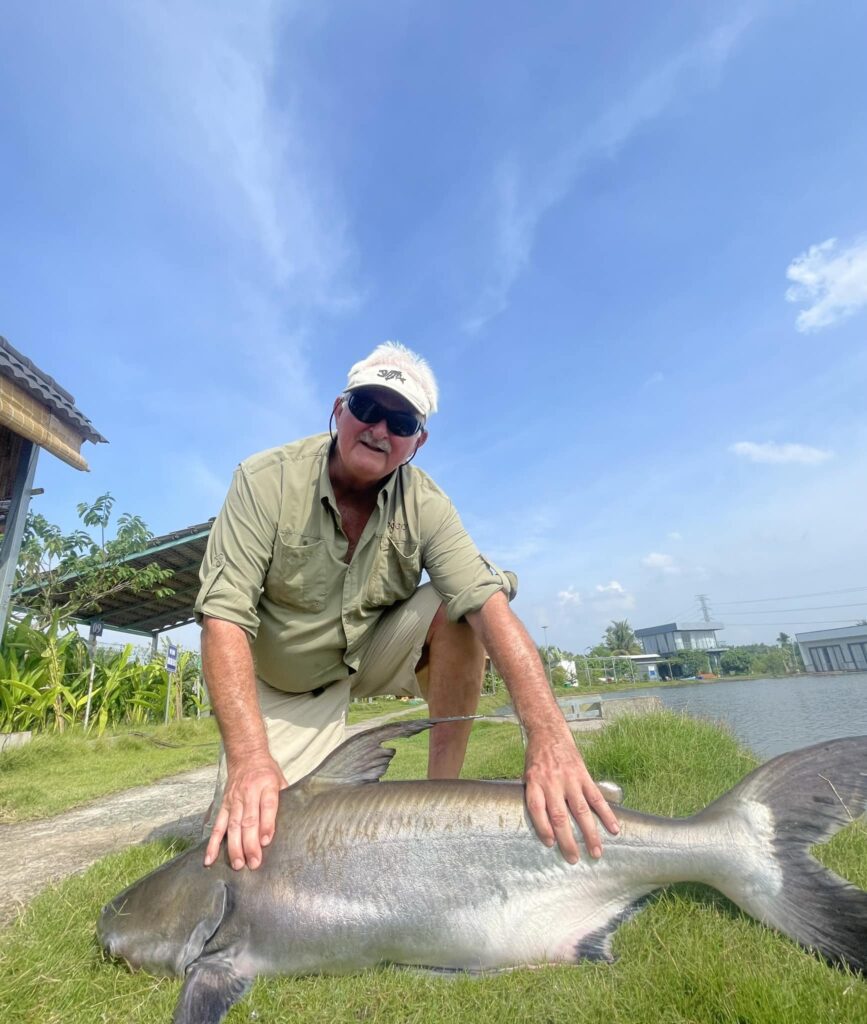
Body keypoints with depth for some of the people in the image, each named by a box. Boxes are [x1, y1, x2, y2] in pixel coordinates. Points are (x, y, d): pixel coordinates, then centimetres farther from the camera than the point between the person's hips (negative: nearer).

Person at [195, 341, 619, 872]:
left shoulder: (425, 505, -17)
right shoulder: (266, 480, -21)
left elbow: (490, 602, -30)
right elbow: (225, 616, -27)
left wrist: (549, 735, -44)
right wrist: (250, 758, -40)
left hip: (374, 655, 1)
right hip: (283, 690, 0)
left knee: (457, 605, -25)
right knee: (244, 841, -15)